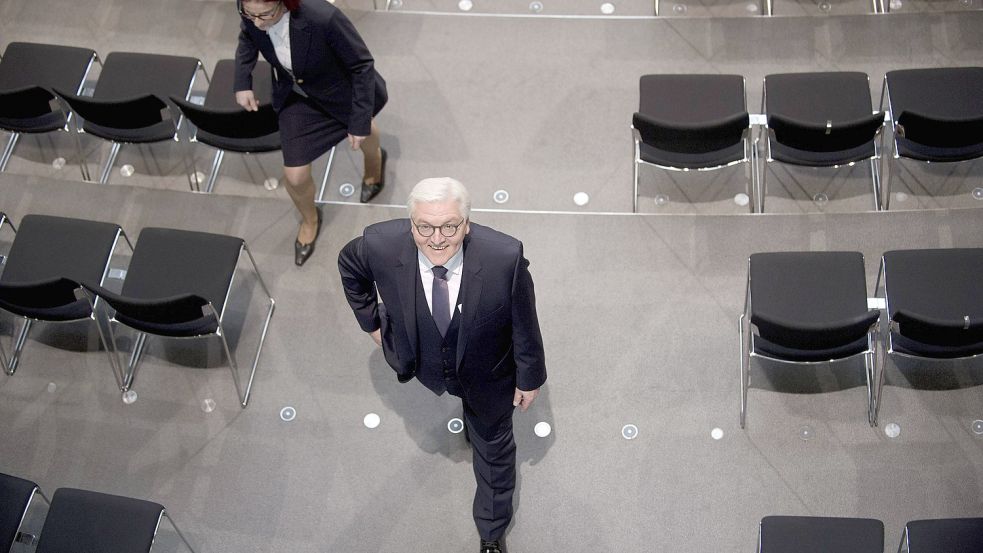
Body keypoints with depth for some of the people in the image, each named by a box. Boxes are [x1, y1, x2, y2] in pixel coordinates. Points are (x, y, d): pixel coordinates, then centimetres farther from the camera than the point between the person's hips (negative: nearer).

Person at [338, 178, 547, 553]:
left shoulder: (505, 257, -40)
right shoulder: (381, 246, -34)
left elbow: (525, 323, -21)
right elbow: (349, 265, -8)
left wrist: (529, 378, -7)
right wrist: (371, 321, 1)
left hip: (488, 373, -2)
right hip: (425, 364, 2)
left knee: (493, 445, 23)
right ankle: (469, 409, 74)